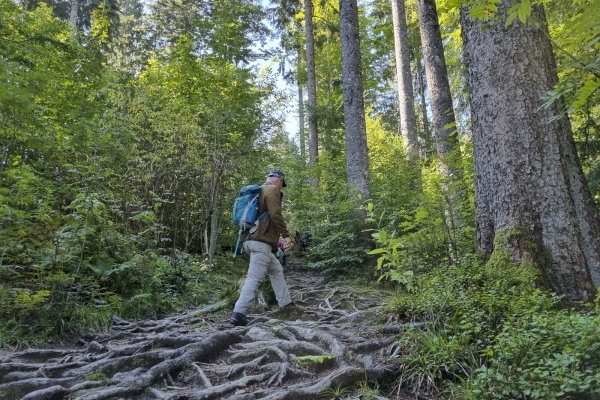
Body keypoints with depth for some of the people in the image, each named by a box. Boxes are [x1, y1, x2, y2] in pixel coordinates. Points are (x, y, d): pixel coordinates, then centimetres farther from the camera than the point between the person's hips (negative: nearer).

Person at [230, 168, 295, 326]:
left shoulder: (259, 192, 23)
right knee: (254, 278, -11)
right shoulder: (272, 190, -3)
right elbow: (275, 214, -17)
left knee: (276, 270, 20)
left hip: (253, 239, 10)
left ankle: (286, 304, 26)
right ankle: (238, 314, -14)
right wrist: (286, 235, -14)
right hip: (261, 241, -10)